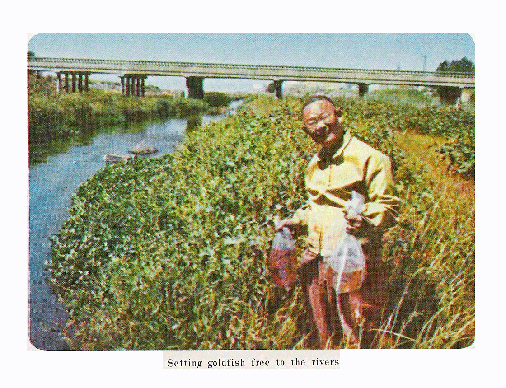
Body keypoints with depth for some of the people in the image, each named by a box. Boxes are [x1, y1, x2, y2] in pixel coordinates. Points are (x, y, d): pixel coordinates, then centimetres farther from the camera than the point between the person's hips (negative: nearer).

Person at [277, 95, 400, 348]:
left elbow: (387, 207, -11)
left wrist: (367, 223, -30)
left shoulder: (370, 158, -8)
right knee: (324, 334, 17)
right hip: (316, 259, 7)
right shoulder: (314, 165, 17)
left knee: (357, 339, -3)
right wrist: (296, 221, 14)